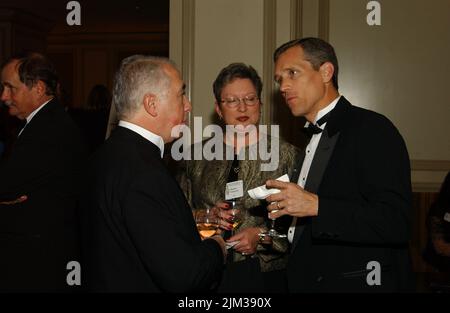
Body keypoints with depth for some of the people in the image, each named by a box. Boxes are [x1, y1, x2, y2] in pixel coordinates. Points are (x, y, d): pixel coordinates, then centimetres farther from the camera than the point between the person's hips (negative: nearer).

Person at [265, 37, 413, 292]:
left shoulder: (373, 129, -13)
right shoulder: (314, 139, 13)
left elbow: (397, 223, -23)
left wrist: (315, 205, -25)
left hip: (357, 282, -8)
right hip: (309, 282, 8)